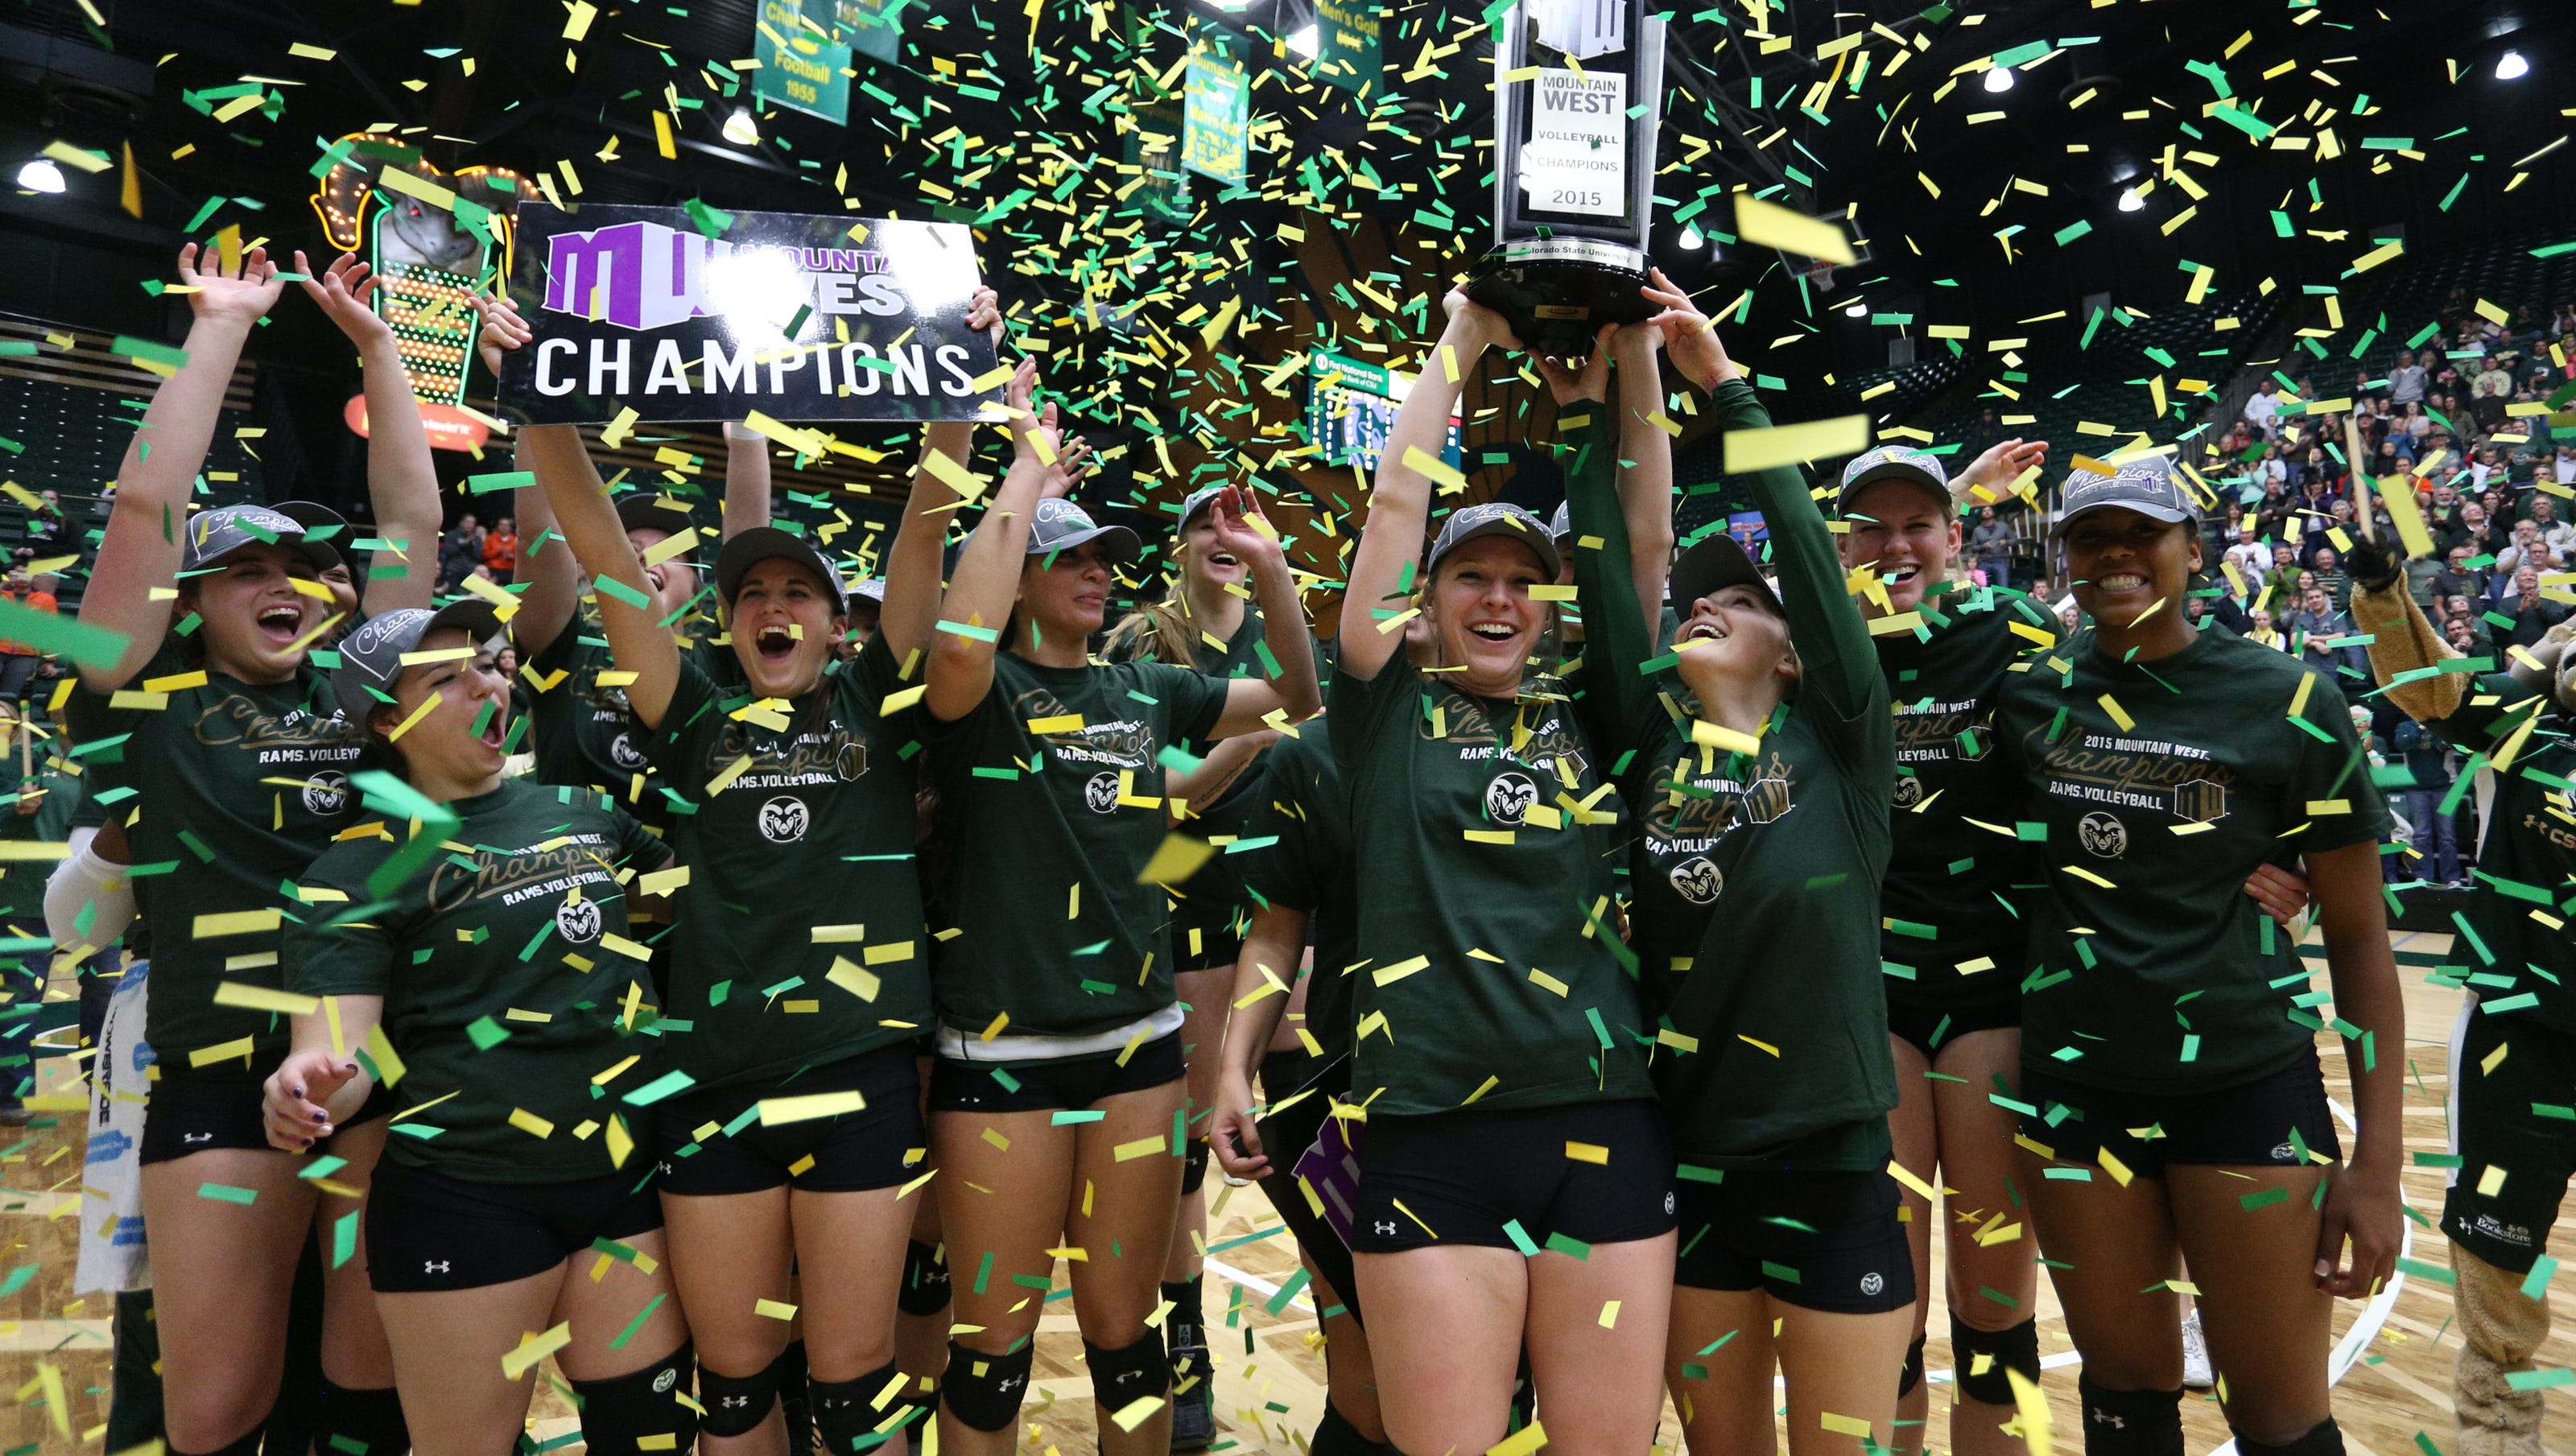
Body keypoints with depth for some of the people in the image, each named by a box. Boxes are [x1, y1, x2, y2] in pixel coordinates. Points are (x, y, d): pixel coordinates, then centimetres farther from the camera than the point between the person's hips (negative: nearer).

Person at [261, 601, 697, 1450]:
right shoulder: (368, 862, -5)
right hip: (467, 1196, -4)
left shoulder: (585, 812, 7)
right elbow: (337, 1046, -15)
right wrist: (304, 1098, -35)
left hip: (626, 1182, 4)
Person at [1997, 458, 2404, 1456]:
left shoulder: (2289, 701, -5)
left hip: (2250, 1083, -2)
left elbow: (2358, 932, -2)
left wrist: (2377, 1159, -5)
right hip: (2075, 1082, 2)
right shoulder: (2028, 693, 1)